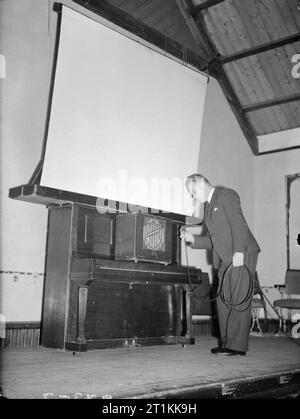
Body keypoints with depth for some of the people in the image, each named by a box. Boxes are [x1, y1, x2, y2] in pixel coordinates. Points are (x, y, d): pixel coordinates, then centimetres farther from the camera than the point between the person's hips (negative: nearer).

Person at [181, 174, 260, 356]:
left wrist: (239, 251, -23)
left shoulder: (226, 195, -3)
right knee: (223, 300, 7)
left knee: (238, 300, -8)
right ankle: (227, 342, 13)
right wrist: (193, 238, 8)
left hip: (242, 255, -9)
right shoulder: (208, 206, 22)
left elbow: (238, 224, -14)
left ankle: (238, 346, -4)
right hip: (226, 259, 9)